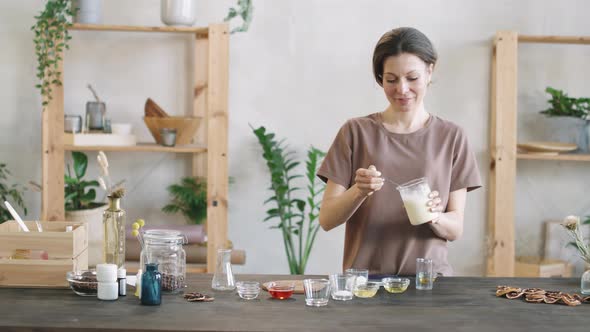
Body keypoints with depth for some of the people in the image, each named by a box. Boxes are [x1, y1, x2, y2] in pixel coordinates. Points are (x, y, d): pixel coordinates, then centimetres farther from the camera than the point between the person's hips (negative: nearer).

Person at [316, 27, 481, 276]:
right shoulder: (356, 132, 3)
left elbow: (456, 229, 5)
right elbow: (327, 220, 1)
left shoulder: (451, 137, 6)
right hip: (364, 273, 0)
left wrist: (434, 217, -15)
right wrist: (358, 191, -16)